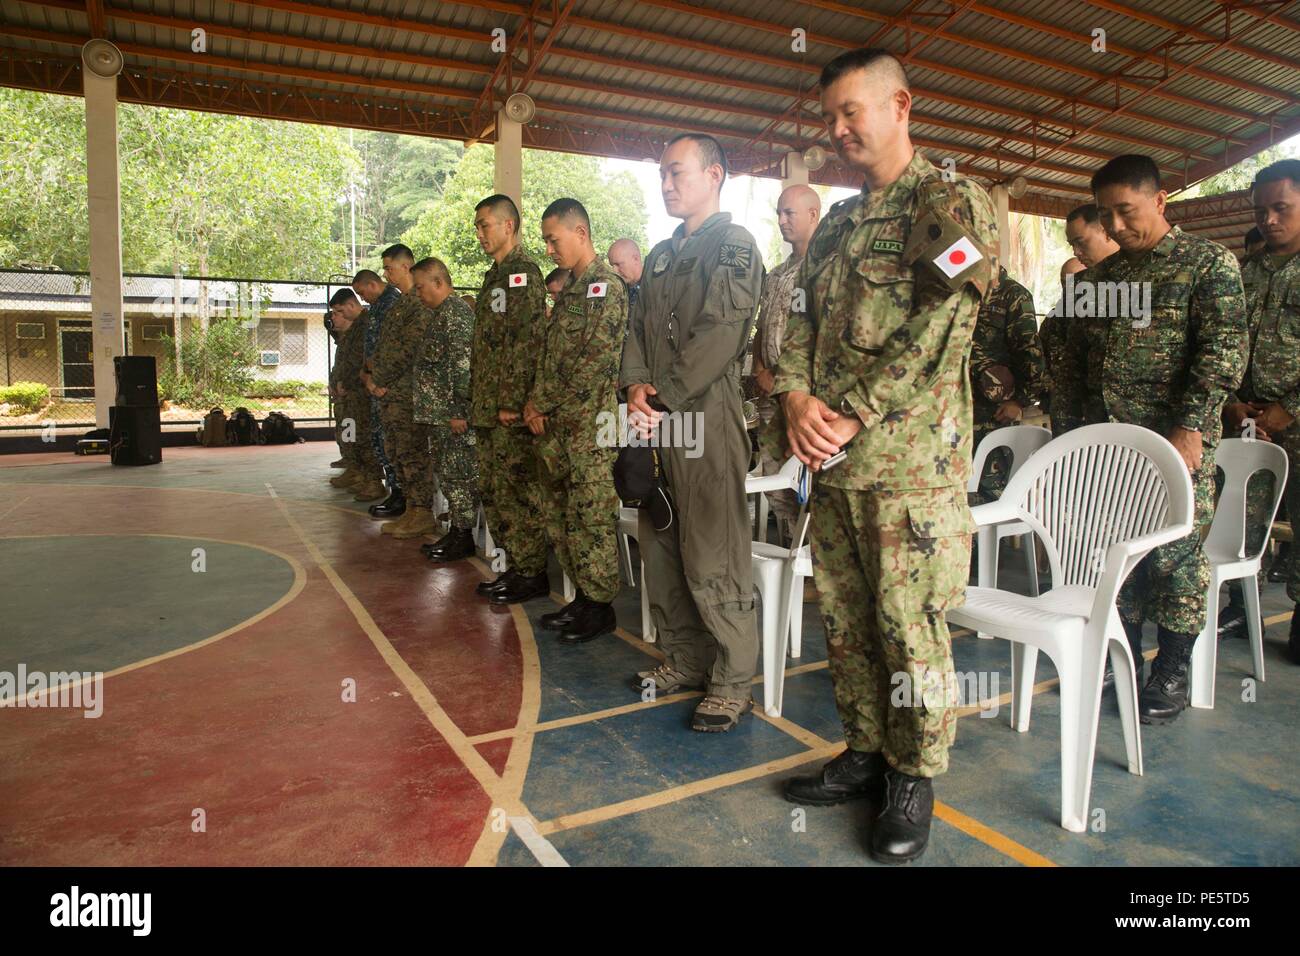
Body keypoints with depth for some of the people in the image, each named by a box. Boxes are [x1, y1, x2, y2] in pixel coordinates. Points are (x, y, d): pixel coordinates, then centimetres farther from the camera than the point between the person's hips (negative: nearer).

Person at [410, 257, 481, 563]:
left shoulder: (456, 313, -14)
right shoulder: (442, 313, 18)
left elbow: (462, 364, -22)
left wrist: (458, 410, -24)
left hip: (451, 412, -10)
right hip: (438, 412, 10)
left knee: (458, 474, -2)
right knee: (445, 471, 14)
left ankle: (463, 537, 6)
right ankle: (455, 531, 22)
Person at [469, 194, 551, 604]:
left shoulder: (523, 272, -10)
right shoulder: (495, 274, 20)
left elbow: (526, 341, -19)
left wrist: (512, 401, -21)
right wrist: (479, 402, 18)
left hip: (511, 409, -10)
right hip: (489, 409, 10)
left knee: (517, 489, -4)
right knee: (492, 489, 13)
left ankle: (532, 573, 6)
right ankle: (515, 566, 23)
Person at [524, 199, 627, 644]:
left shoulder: (607, 286, -10)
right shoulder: (568, 288, 18)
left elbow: (594, 364, -18)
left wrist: (544, 405, -11)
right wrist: (535, 404, 5)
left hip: (589, 423, -9)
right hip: (555, 424, 9)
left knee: (591, 516, -2)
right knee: (558, 514, 13)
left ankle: (600, 607, 11)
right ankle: (582, 597, 25)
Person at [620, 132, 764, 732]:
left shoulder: (734, 244, -3)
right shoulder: (661, 254, 22)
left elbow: (719, 334, -15)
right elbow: (637, 329, 17)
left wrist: (663, 398, -14)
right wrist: (634, 387, -2)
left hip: (706, 419, -8)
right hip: (656, 422, 9)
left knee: (711, 561, -6)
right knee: (659, 549, 13)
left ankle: (732, 683, 8)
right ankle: (683, 661, 27)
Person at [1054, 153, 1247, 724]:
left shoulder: (1209, 264, -1)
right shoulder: (1100, 275, 15)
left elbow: (1223, 351, -10)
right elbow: (1076, 356, 18)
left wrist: (1191, 428, -19)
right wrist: (1070, 429, 12)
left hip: (1174, 440, -4)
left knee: (1172, 554, 1)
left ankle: (1173, 675, 16)